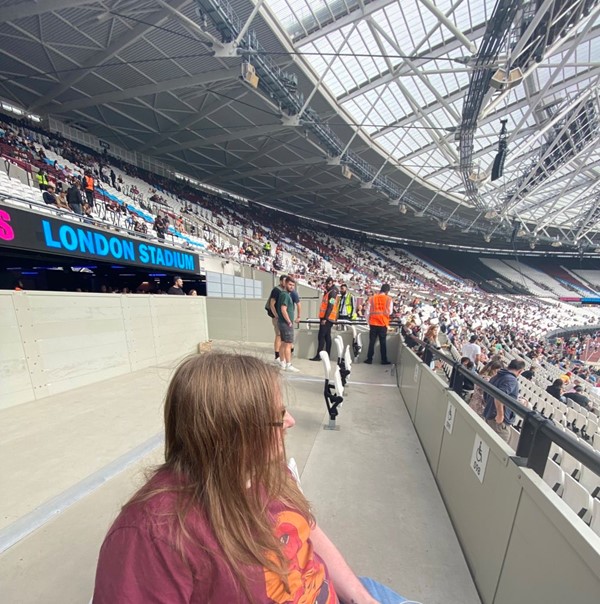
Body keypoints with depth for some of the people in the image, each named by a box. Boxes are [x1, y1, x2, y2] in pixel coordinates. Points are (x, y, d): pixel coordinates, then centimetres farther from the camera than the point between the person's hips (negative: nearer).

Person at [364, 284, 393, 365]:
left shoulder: (372, 298, 2)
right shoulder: (389, 299, -2)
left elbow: (368, 311, 2)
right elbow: (389, 312, -3)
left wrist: (368, 322, 11)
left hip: (373, 323, 1)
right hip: (383, 323, -1)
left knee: (372, 342, 7)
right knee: (383, 342, 10)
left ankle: (369, 359, 10)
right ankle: (384, 360, 16)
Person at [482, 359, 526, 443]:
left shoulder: (496, 377, 11)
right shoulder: (512, 380, -15)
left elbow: (485, 397, 19)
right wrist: (500, 415, -24)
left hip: (488, 416, 8)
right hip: (500, 421, -8)